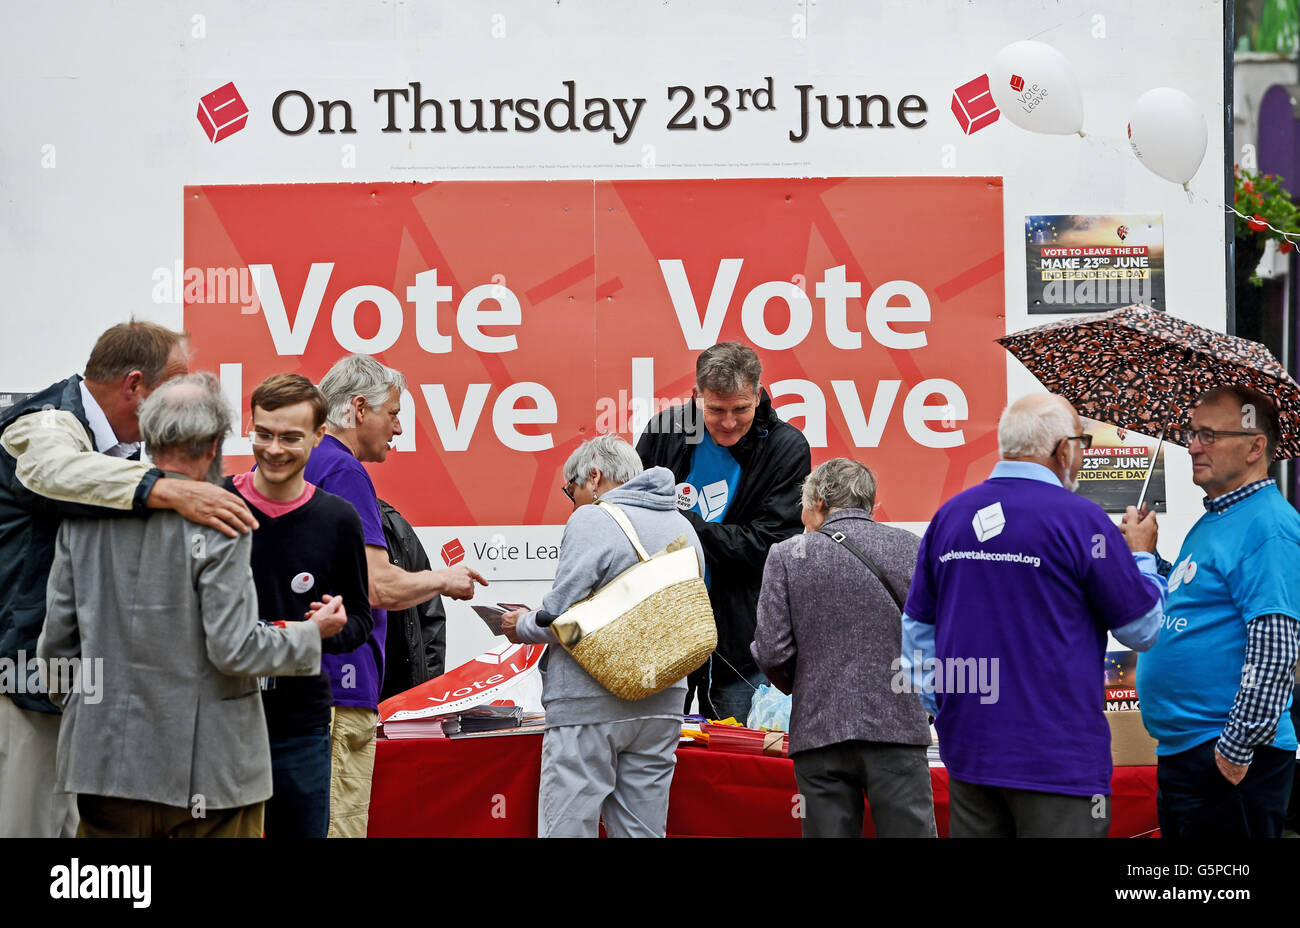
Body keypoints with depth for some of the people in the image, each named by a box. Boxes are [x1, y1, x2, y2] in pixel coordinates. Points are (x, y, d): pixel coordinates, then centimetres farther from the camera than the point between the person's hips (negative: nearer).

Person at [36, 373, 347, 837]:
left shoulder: (84, 515, 2)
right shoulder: (220, 525, -13)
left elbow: (57, 639, 6)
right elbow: (234, 648, -15)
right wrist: (312, 633, 1)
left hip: (107, 754, 5)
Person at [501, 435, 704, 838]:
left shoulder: (592, 521, -8)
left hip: (589, 703, -7)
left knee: (566, 828, -4)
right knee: (642, 830, 9)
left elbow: (560, 616, -14)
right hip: (661, 706, 7)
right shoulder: (682, 527, 14)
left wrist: (522, 627, 5)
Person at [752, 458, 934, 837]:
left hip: (819, 731, 0)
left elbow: (771, 651, -2)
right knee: (909, 830, 0)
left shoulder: (786, 555, 3)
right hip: (897, 724, 0)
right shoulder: (911, 548, 5)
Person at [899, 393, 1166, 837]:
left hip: (968, 751, 6)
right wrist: (1141, 555, 15)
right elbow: (1144, 629, -2)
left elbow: (916, 629, 13)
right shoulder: (1080, 521, -10)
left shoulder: (949, 516, 7)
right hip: (1058, 760, -6)